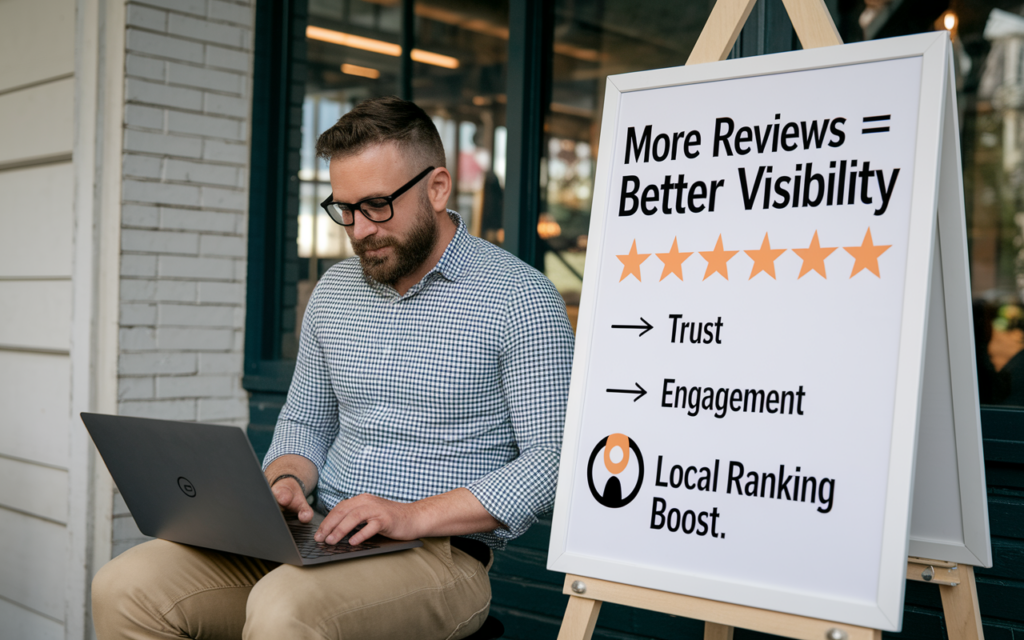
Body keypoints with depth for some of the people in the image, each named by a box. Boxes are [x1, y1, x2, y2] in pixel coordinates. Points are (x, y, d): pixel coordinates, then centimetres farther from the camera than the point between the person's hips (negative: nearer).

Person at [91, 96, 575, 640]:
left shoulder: (519, 297, -7)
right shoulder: (334, 290, 14)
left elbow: (552, 458, -11)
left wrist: (416, 516, -20)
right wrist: (285, 481, -1)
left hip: (441, 551, -6)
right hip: (315, 539, 6)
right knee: (125, 588, -14)